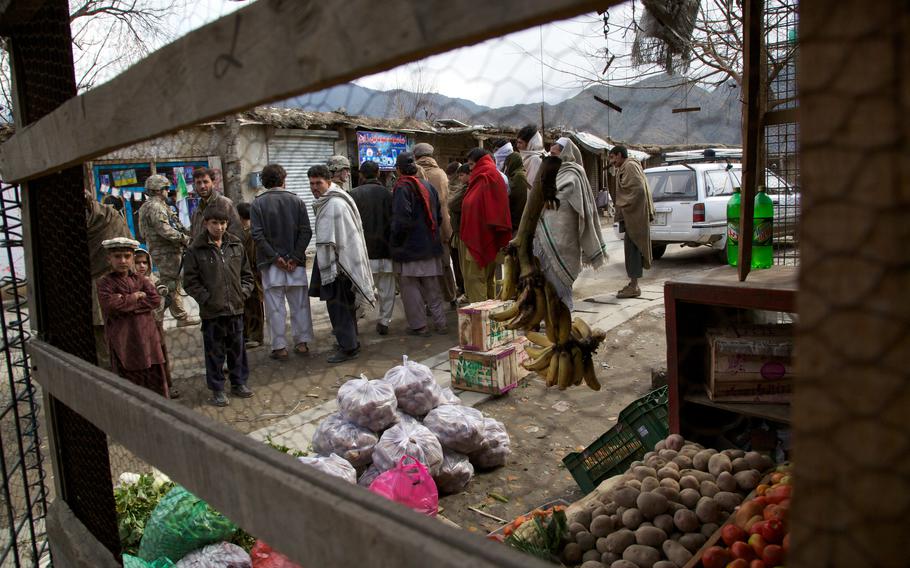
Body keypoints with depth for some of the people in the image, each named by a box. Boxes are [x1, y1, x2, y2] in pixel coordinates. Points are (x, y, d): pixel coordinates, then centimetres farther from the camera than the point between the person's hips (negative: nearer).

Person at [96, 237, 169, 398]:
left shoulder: (141, 280, 11)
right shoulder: (105, 283, 0)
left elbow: (155, 299, -4)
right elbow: (110, 304, -17)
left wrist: (125, 303, -10)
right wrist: (135, 297, -9)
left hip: (147, 338, 4)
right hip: (123, 341, -4)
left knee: (155, 376, 10)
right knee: (129, 380, 1)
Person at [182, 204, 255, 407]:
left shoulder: (235, 245, 6)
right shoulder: (196, 249, -5)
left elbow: (246, 274, 13)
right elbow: (190, 281, -5)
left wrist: (243, 293, 0)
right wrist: (207, 299, -12)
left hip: (235, 308, 4)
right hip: (212, 311, -3)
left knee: (237, 348, 14)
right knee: (214, 351, 5)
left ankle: (239, 383, 29)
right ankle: (217, 390, 17)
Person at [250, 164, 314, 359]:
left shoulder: (257, 203, -1)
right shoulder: (297, 201, 3)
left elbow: (257, 234, -10)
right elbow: (306, 232, -4)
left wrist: (274, 257, -9)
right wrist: (295, 257, -6)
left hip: (270, 263, -1)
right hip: (295, 262, 1)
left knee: (275, 307, 5)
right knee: (299, 304, 11)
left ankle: (279, 347, 8)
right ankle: (302, 342, 16)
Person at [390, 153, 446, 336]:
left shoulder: (401, 188, -14)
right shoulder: (428, 186, 8)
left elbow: (401, 220, -22)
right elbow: (438, 216, 13)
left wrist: (395, 241, -8)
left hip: (409, 247, -7)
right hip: (430, 245, 7)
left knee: (410, 287, 4)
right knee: (432, 288, 14)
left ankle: (419, 325, 6)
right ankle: (440, 323, 17)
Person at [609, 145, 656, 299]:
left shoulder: (629, 166, -11)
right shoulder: (625, 168, 21)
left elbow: (638, 188, -21)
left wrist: (624, 205, -16)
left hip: (633, 215, -10)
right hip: (632, 215, 10)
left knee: (631, 248, -9)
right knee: (632, 248, 12)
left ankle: (634, 286, -6)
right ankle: (633, 284, 18)